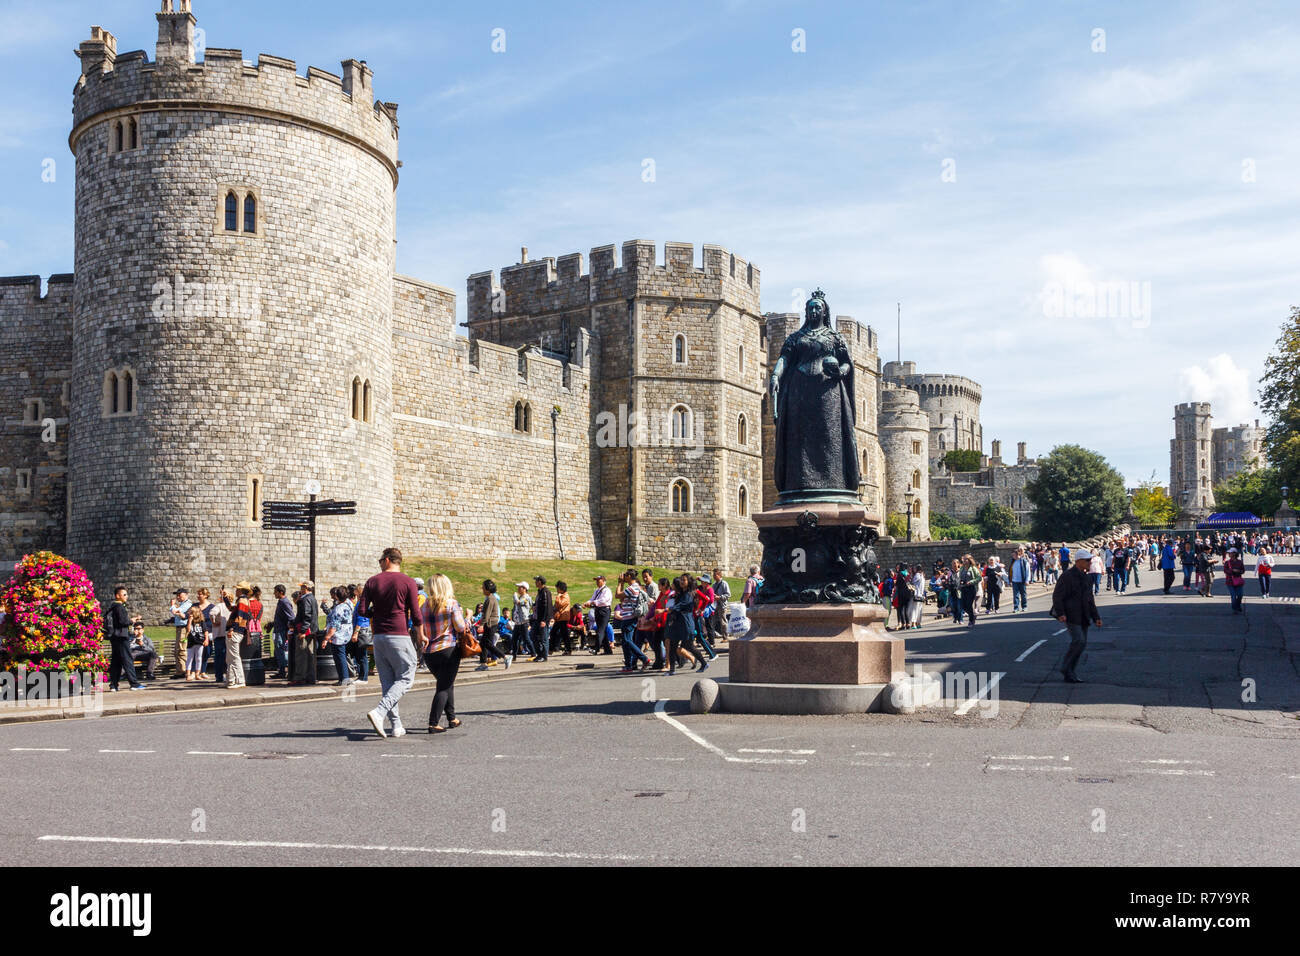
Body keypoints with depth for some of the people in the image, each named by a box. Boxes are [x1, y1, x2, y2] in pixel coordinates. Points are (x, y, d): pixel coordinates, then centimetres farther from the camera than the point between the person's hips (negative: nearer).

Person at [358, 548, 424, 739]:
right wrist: (421, 636, 7)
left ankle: (396, 725, 9)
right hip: (399, 636, -4)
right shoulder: (408, 582, -3)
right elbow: (416, 614, -5)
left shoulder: (372, 582, 6)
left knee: (387, 681, 10)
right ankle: (379, 712, -18)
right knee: (405, 679, 1)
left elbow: (363, 610, 0)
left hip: (379, 637, 4)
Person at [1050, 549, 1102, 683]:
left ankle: (1069, 674, 14)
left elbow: (1090, 599, 21)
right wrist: (1060, 613, -23)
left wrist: (1096, 617, 16)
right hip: (1070, 615, -8)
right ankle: (1066, 668, -3)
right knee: (1079, 641, -18)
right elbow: (1057, 595, -14)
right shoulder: (1067, 576, -11)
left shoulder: (1087, 577, 14)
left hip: (1083, 617, 8)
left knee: (1082, 643, 6)